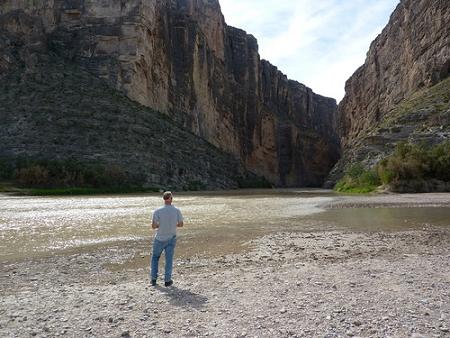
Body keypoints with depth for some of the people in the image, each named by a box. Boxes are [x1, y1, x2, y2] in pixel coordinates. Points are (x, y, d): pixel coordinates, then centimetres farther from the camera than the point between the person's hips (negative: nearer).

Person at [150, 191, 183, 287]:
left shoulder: (158, 211, -16)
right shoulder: (177, 211, -10)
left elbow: (153, 226, -14)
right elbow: (180, 224, 0)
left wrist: (160, 225, 5)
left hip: (160, 239, -1)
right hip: (171, 238, 1)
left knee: (155, 257, 18)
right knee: (169, 259, 11)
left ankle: (153, 279, 20)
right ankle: (167, 280, 14)